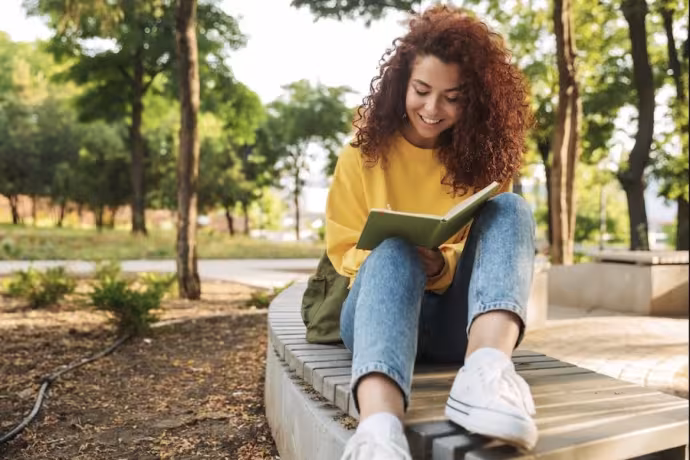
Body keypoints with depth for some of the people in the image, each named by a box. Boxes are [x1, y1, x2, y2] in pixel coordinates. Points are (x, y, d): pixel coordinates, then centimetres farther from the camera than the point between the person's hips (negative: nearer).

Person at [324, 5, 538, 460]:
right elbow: (344, 250, 3)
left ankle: (486, 367, -49)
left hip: (458, 318, 1)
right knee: (394, 250, -34)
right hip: (379, 310, -1)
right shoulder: (364, 153, 3)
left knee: (508, 209, -22)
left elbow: (494, 250, 4)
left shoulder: (482, 157, 6)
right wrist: (400, 263, -20)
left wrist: (440, 267, -18)